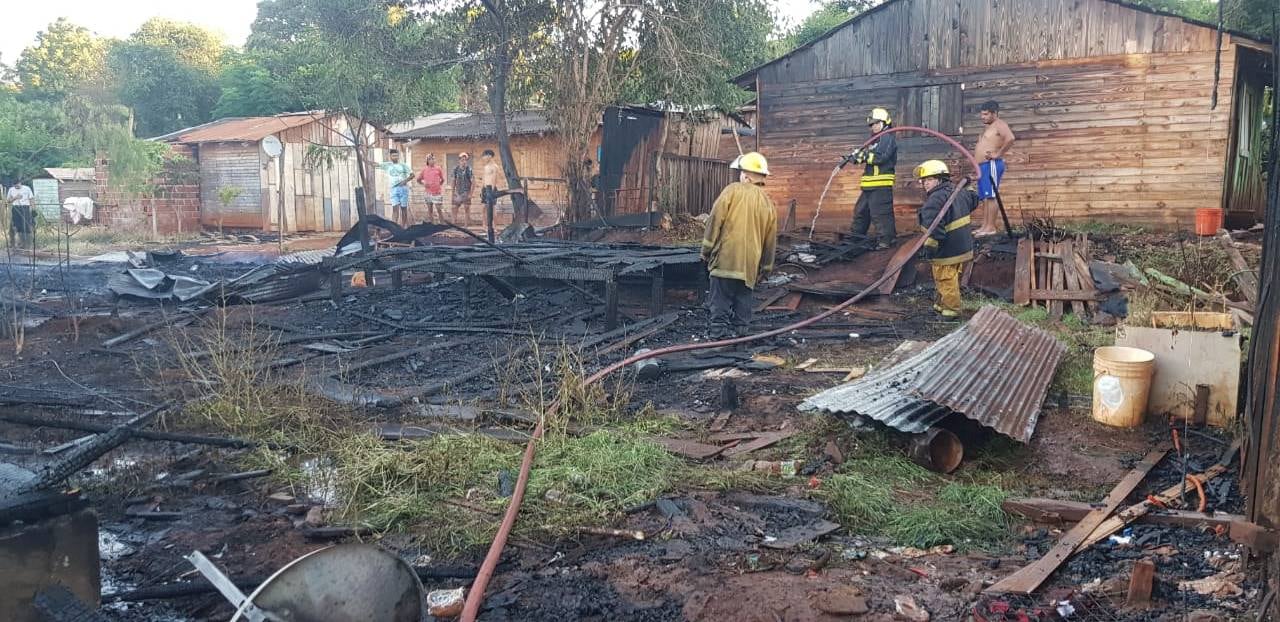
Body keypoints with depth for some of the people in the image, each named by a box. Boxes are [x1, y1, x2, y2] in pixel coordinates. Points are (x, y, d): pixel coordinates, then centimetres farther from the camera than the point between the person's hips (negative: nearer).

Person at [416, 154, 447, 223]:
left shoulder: (438, 168, 0)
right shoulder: (424, 169, 5)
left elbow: (442, 179, 12)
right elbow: (418, 179, 13)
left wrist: (439, 185, 2)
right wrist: (423, 183, -3)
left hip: (437, 193, -3)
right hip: (428, 193, 3)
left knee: (439, 209, -5)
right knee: (429, 210, 8)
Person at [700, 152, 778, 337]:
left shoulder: (732, 191, -1)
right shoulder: (768, 203, 13)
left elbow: (715, 221, -6)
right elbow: (770, 242, 16)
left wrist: (707, 250, 0)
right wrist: (764, 269, 24)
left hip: (725, 258, -4)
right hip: (750, 264, 4)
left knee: (721, 300, -2)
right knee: (743, 300, 12)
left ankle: (720, 331, -6)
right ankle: (740, 331, 12)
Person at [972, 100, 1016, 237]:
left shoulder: (999, 124, -7)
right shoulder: (988, 127, 24)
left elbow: (1010, 138, -25)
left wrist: (998, 154, -21)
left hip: (992, 165, -10)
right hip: (982, 166, 10)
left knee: (990, 196, -13)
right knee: (985, 198, 9)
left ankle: (991, 227, -15)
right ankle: (984, 226, 10)